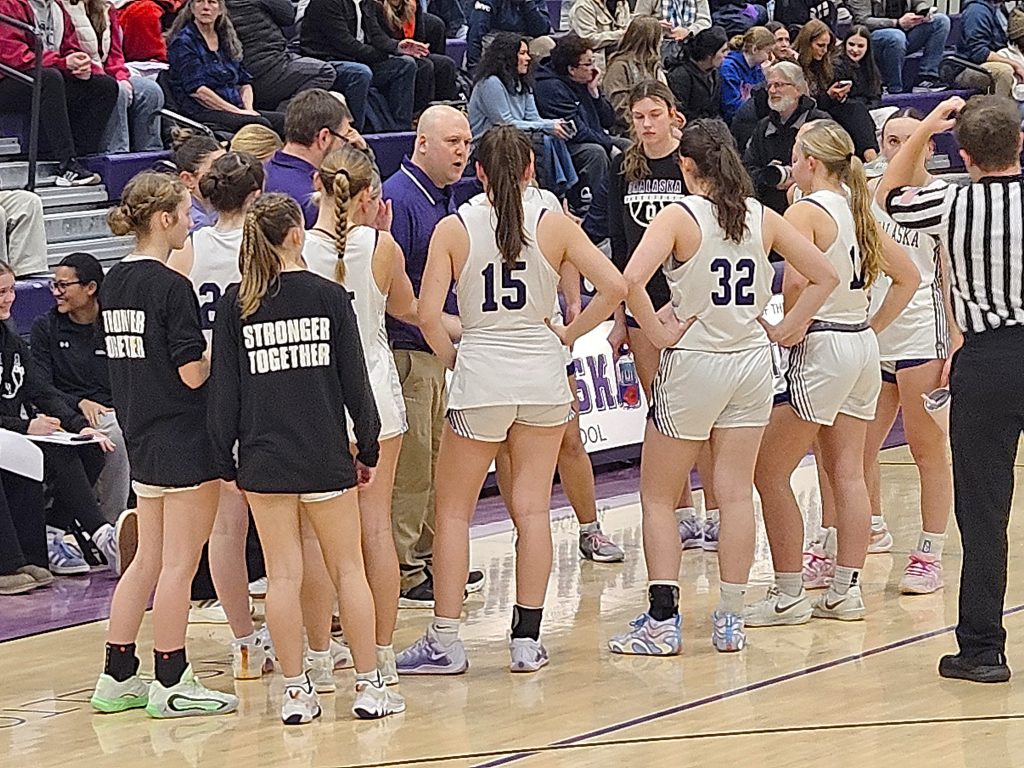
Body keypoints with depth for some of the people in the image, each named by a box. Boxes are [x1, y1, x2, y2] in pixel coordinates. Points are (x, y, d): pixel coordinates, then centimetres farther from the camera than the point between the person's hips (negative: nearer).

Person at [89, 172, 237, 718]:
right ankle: (171, 684, 4)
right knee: (179, 563, -1)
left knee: (148, 560, 15)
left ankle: (117, 676, 17)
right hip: (184, 438, -8)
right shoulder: (171, 287, -17)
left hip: (141, 436, 9)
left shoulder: (114, 284, 8)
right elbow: (193, 373, -18)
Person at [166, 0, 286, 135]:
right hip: (202, 112, -7)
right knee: (259, 124, -31)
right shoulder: (183, 42, -2)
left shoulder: (227, 40, 20)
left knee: (282, 120, -18)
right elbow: (195, 89, -12)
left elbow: (245, 82, 20)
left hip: (234, 110, 7)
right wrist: (237, 112, -15)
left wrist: (248, 109, -2)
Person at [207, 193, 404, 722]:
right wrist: (367, 450, 8)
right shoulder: (329, 296, -5)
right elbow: (354, 381, -2)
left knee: (283, 575, 3)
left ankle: (295, 692, 5)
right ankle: (369, 686, 11)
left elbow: (224, 389, -1)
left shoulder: (236, 304, -2)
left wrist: (224, 460, 7)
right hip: (325, 455, -1)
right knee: (348, 569, 9)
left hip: (263, 456, 1)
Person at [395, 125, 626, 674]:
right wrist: (570, 333, 5)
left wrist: (451, 357, 6)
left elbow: (428, 315, -11)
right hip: (541, 373, 2)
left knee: (453, 510, 8)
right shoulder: (554, 225, -1)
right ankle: (527, 640, 8)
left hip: (480, 374, -2)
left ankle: (445, 642, 6)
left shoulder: (454, 229, -4)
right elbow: (614, 287, -6)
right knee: (532, 509, 7)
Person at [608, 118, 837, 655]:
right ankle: (731, 620, 8)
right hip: (751, 362, 4)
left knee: (658, 498, 6)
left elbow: (632, 279, -26)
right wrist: (786, 328, 7)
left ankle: (662, 620, 0)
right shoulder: (763, 218, 3)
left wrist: (658, 333, -15)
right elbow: (825, 276, 7)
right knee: (736, 495, 7)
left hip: (693, 363, -4)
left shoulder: (679, 217, -11)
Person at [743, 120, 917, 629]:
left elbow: (796, 282, -28)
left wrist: (793, 329, -12)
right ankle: (846, 591, 11)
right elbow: (907, 277, 17)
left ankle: (788, 596, -1)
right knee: (847, 473, 10)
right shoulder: (858, 210, 11)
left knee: (770, 473, -1)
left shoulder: (806, 211, -12)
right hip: (863, 348, 8)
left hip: (822, 350, -8)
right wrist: (872, 329, 15)